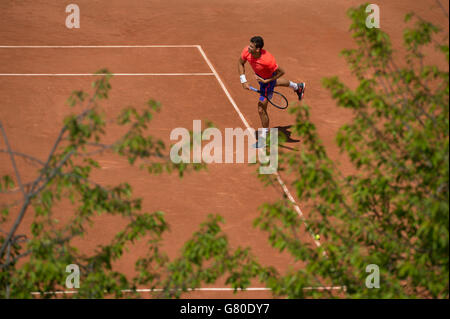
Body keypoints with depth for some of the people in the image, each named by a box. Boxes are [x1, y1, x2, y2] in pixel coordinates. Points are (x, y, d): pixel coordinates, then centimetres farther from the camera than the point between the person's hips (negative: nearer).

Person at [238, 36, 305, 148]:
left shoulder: (268, 60, -45)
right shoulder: (246, 51, -30)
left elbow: (281, 72, -27)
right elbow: (240, 63, -9)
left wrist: (266, 81, -31)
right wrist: (243, 81, -16)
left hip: (268, 79, -7)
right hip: (259, 75, 7)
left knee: (261, 109, -5)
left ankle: (263, 137, 15)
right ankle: (297, 86, 70)